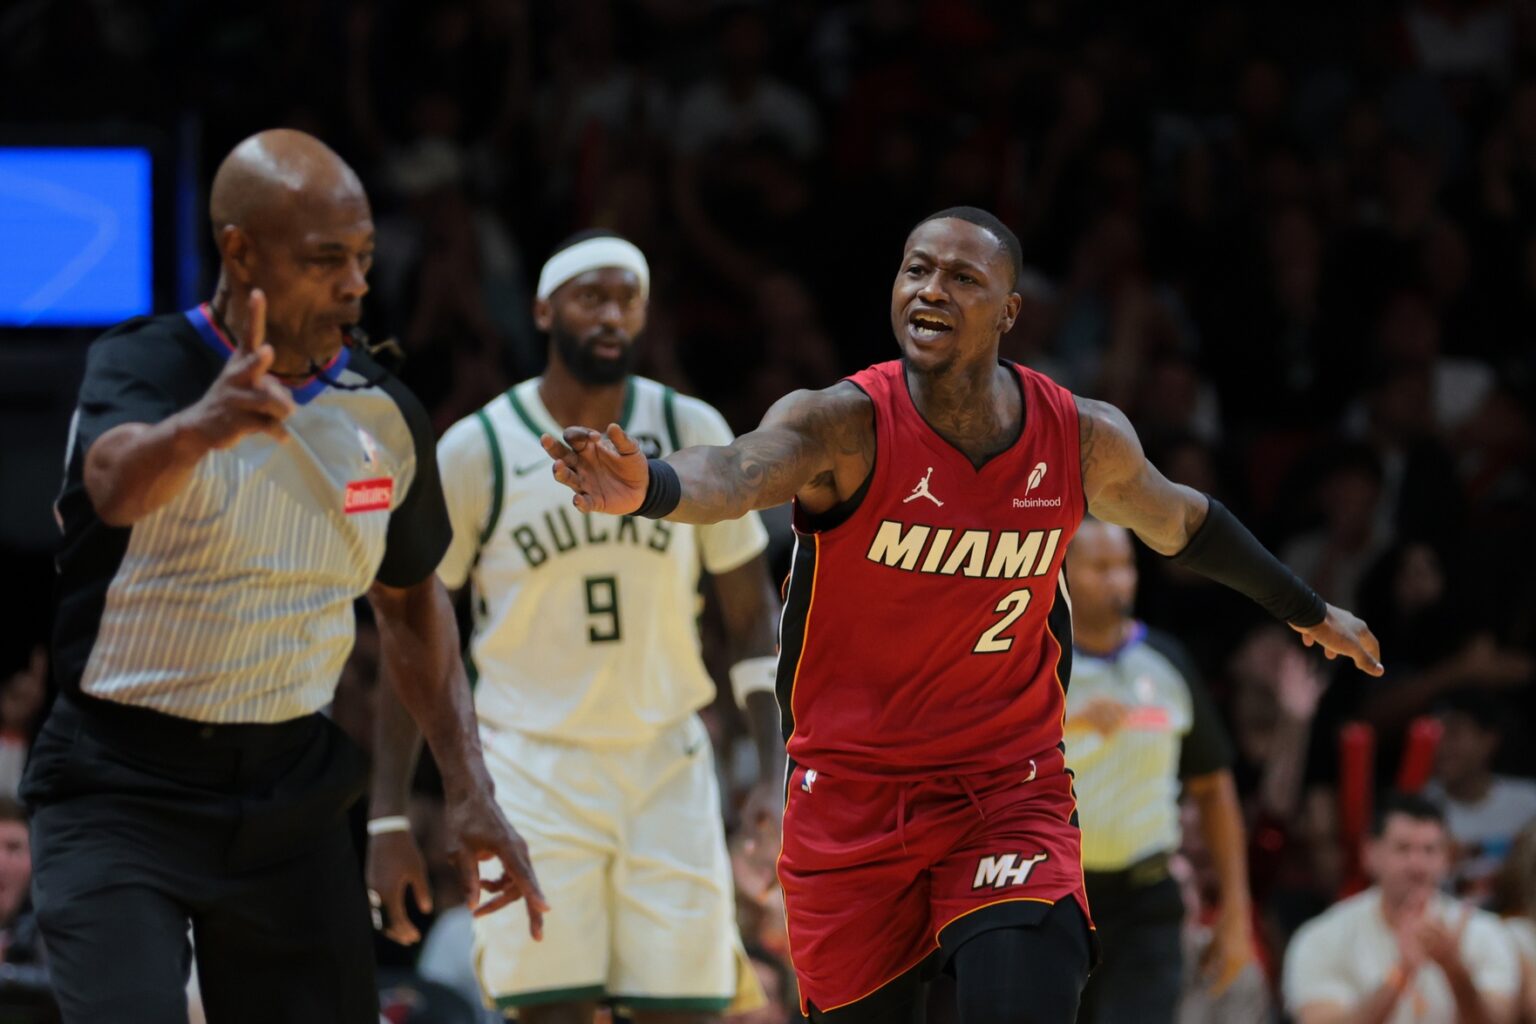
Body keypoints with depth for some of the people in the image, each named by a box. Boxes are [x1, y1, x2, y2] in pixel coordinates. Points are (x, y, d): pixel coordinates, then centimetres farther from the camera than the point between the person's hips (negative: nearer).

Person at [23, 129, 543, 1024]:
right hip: (119, 794, -5)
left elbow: (411, 599, 18)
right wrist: (202, 425, -60)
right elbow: (115, 484, -38)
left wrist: (471, 791, 10)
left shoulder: (386, 414, 2)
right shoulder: (142, 368, -14)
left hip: (292, 803, 5)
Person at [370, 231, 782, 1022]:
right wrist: (389, 816, -3)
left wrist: (778, 772, -2)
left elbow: (752, 615, 9)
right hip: (534, 771, -2)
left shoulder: (692, 435, 2)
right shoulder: (476, 453, -4)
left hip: (667, 769, 2)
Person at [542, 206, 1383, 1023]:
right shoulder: (844, 426, -17)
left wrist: (1307, 610, 32)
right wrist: (647, 487, -63)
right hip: (849, 799, -1)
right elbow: (733, 474, -39)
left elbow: (1178, 523, 17)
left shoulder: (1085, 441, -5)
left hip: (1007, 794, 1)